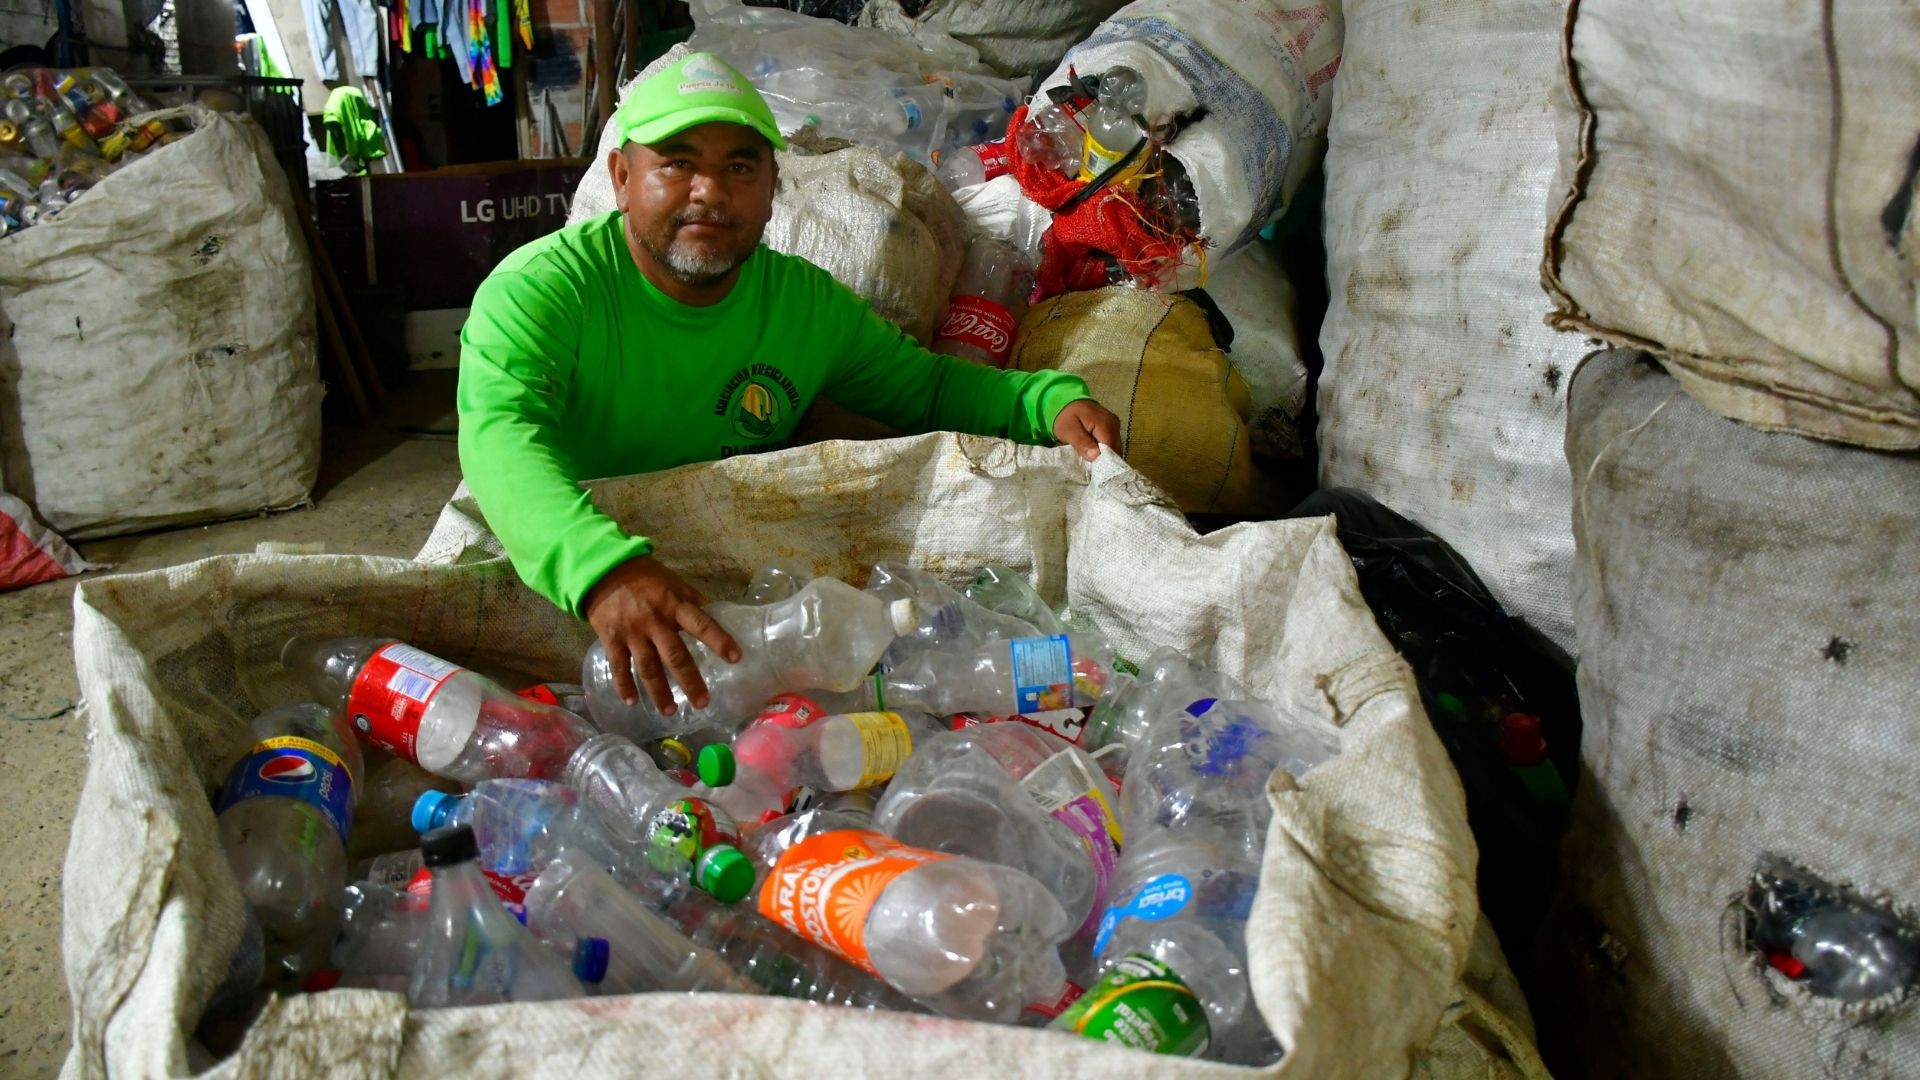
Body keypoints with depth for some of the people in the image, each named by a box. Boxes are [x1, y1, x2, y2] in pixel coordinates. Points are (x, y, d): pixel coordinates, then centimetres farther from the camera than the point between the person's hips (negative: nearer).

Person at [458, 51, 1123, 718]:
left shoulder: (809, 301, 3)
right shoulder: (538, 288, -15)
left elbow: (928, 384, 15)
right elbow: (499, 433, -33)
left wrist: (1049, 402, -7)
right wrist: (603, 569, -54)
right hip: (560, 584, -3)